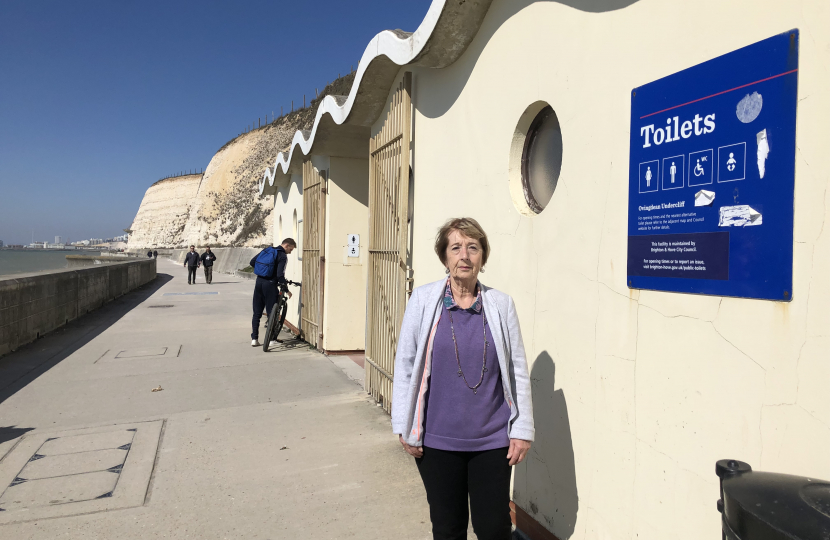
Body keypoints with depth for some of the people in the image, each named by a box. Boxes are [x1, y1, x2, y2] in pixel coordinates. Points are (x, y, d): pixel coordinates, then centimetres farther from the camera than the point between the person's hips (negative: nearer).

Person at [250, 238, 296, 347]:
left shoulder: (267, 250, 12)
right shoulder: (283, 256, -9)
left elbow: (252, 262, 12)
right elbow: (280, 275, -18)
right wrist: (286, 290, -10)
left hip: (259, 282, 6)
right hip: (270, 284, -6)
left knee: (257, 313, 11)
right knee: (271, 312, 4)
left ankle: (254, 339, 12)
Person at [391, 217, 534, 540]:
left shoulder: (501, 304, -1)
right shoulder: (423, 300, -3)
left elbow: (518, 371, 3)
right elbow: (405, 365, 0)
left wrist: (522, 429, 2)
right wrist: (404, 426, 0)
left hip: (492, 440, 0)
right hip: (437, 440, 0)